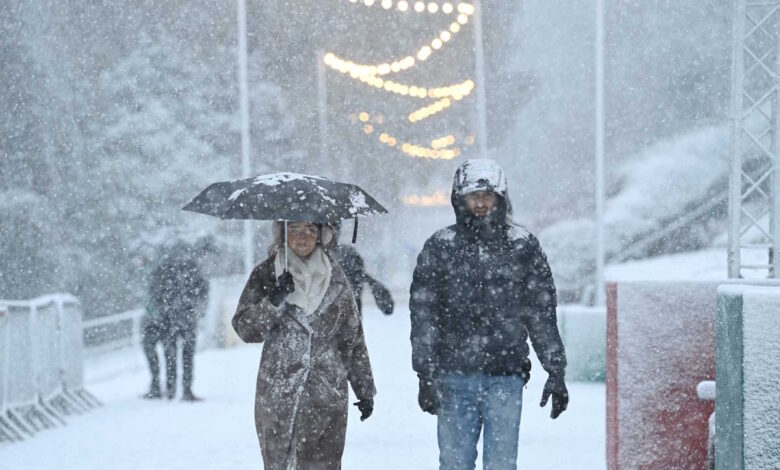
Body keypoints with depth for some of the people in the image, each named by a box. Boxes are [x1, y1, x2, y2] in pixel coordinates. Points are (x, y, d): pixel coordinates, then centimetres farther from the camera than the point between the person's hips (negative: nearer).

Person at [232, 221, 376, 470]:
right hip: (276, 395, 0)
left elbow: (353, 337, 13)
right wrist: (274, 302, -17)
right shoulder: (266, 275, 4)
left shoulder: (335, 279, 8)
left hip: (327, 395, 0)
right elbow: (245, 329, -1)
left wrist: (364, 389, 12)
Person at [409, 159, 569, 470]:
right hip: (455, 376, 0)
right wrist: (426, 374, -6)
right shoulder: (440, 247, 3)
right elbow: (423, 314, 1)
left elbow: (542, 314, 8)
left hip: (506, 377, 0)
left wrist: (556, 371, 4)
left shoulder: (523, 246, 5)